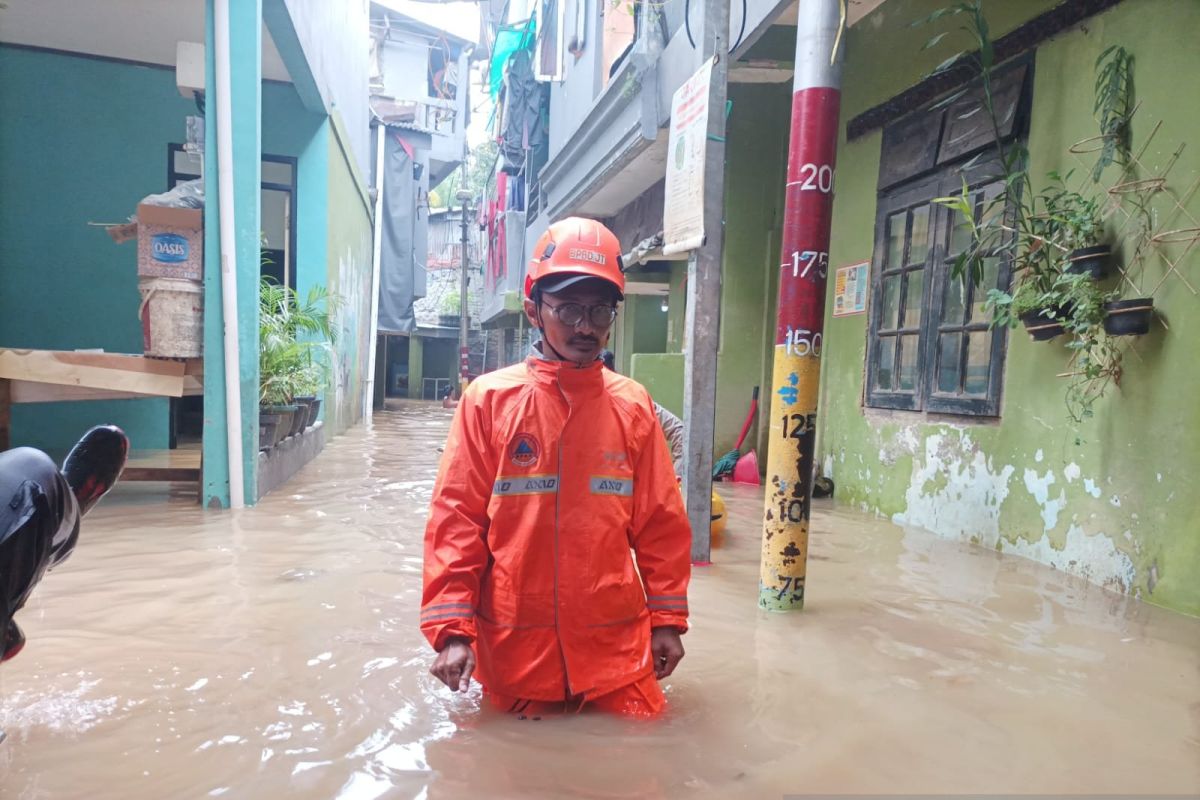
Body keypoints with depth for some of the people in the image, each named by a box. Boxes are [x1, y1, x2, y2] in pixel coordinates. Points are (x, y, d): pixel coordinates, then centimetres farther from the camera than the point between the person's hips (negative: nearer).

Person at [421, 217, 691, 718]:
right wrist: (452, 628, -10)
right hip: (513, 644, -1)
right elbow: (455, 520, -6)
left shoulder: (632, 406, -2)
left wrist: (667, 619, 5)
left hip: (615, 640, 1)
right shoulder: (489, 400, -7)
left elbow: (661, 524, 3)